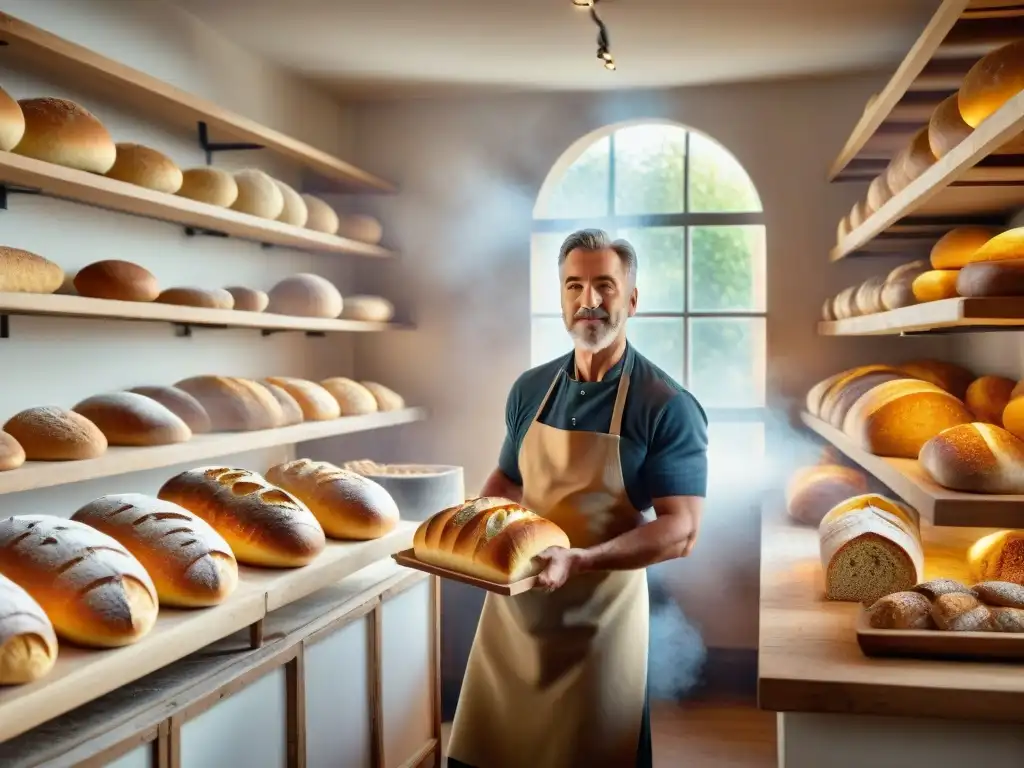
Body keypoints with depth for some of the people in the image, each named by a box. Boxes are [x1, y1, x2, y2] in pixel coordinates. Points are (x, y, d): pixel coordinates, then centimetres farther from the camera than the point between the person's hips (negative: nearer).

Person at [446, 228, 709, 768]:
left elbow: (680, 531, -16)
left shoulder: (667, 407, -12)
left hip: (598, 617, -4)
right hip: (513, 605, 5)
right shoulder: (530, 390, 4)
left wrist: (579, 559, -29)